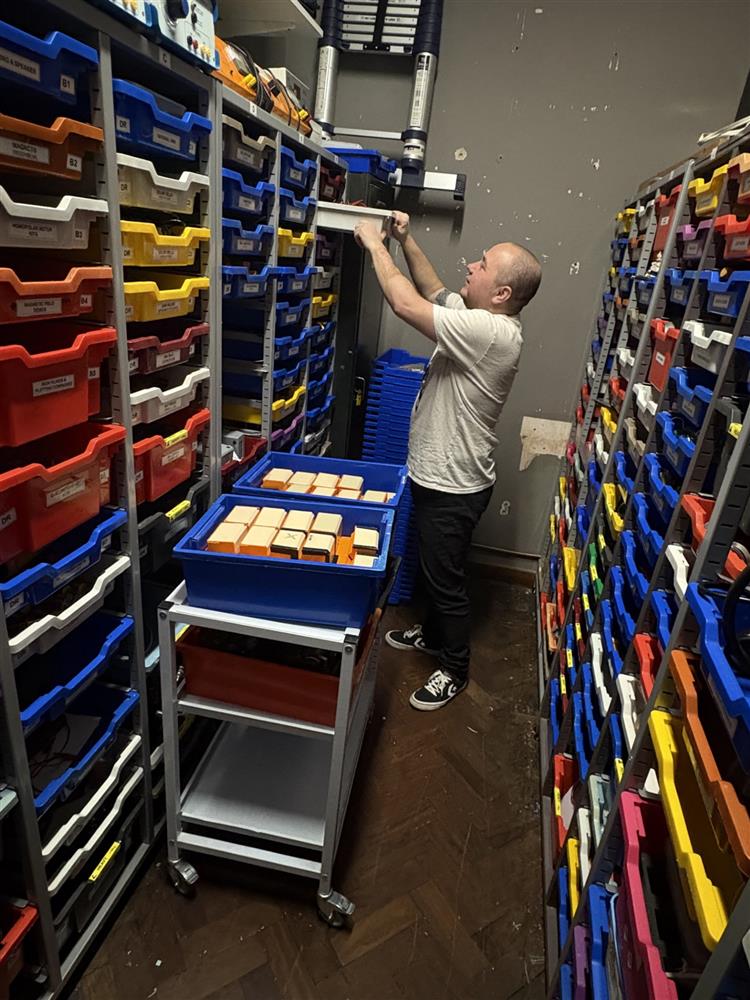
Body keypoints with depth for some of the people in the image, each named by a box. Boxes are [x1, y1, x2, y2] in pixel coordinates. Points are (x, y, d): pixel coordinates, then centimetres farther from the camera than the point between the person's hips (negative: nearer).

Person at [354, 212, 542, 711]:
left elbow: (407, 305, -30)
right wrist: (407, 241, 7)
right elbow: (435, 292, 18)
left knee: (447, 579, 7)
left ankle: (455, 671, 28)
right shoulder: (484, 316, 3)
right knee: (435, 569, 26)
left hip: (454, 486, -10)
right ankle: (433, 634, 47)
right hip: (439, 475, 10)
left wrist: (375, 244, -16)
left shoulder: (492, 332, -27)